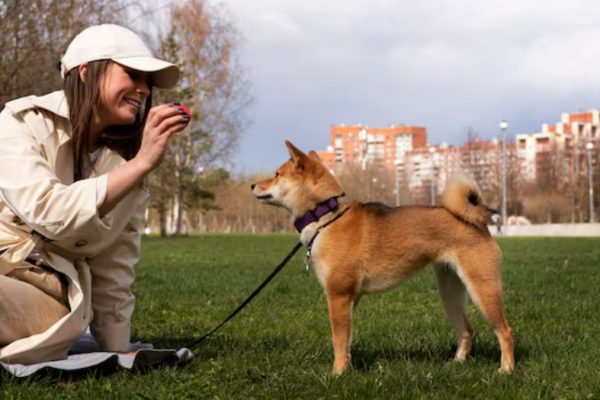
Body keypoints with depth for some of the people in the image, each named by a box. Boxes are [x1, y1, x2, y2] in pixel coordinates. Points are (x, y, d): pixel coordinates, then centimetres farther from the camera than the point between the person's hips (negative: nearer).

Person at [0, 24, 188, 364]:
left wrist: (118, 352, 6)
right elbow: (47, 212, -21)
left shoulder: (127, 161, 10)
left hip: (50, 294, 3)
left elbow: (115, 271, 12)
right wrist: (142, 164, -19)